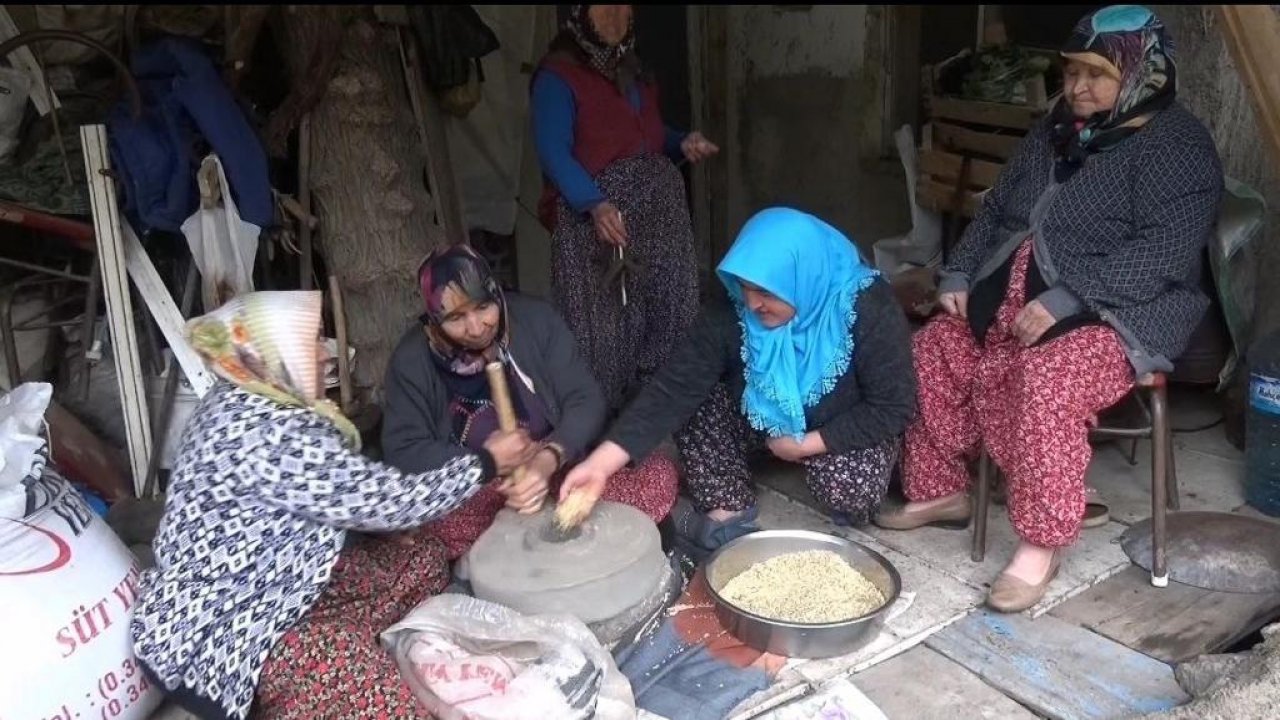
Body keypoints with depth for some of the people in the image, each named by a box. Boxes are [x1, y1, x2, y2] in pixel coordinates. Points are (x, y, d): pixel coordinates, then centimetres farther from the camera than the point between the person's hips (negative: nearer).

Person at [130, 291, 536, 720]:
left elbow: (352, 493, 9)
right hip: (214, 634, -10)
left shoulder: (249, 404, 4)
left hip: (276, 581, 11)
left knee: (422, 561, 12)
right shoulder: (263, 432, -28)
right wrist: (486, 463, -13)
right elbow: (381, 501, -24)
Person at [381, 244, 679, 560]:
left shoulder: (536, 318, -7)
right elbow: (403, 452, -8)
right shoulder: (412, 360, -7)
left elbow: (585, 400, -8)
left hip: (560, 465, 1)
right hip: (471, 492, -1)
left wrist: (548, 459, -27)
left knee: (659, 475, -22)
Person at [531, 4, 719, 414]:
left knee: (666, 316, 8)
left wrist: (683, 145, 5)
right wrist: (595, 204, -34)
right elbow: (553, 152, -19)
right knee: (605, 322, -5)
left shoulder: (631, 70, 18)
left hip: (658, 216, 7)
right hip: (595, 218, -7)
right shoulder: (557, 77, -8)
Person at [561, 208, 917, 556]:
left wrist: (805, 444, -25)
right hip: (764, 416, 3)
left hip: (845, 431, -2)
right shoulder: (732, 314, -25)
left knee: (853, 493, -31)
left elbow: (894, 408, -24)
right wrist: (602, 463, -39)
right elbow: (675, 387, -29)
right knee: (698, 402, -21)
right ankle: (728, 509, -5)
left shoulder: (869, 308, -31)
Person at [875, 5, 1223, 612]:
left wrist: (1066, 300, -29)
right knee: (932, 351, -4)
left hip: (1114, 317, -8)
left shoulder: (1176, 146, -8)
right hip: (1010, 304, 8)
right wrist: (959, 276, 4)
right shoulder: (1056, 133, 15)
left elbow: (1163, 251, -21)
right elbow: (996, 211, 19)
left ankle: (1041, 542, -21)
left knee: (1045, 380, -34)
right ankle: (940, 491, 11)